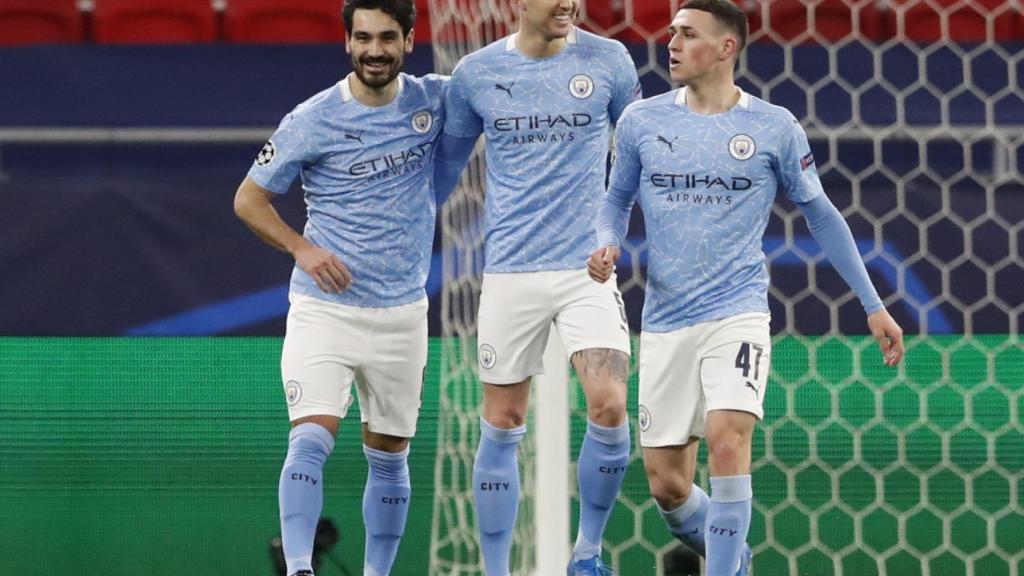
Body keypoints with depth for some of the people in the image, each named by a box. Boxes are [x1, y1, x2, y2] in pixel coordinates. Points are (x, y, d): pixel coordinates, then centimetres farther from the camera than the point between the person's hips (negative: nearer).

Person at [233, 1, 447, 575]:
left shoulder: (434, 99, 1)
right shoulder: (313, 120, -7)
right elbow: (249, 198, 2)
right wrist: (302, 247, -13)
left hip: (402, 312, 3)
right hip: (324, 307, -3)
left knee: (390, 456, 11)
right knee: (311, 437, -19)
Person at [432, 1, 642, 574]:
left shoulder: (608, 61, 0)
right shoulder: (475, 74, 1)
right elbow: (445, 164, 15)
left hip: (588, 266, -1)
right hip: (510, 269, 1)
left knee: (609, 407, -15)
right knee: (502, 426, 3)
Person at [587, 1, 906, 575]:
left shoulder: (775, 128, -2)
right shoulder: (641, 121, 3)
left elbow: (822, 215, 8)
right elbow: (618, 199, 17)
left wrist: (873, 306, 9)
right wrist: (608, 244, -6)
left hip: (738, 311, -3)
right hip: (666, 322, 3)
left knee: (727, 439, -26)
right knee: (667, 485, 3)